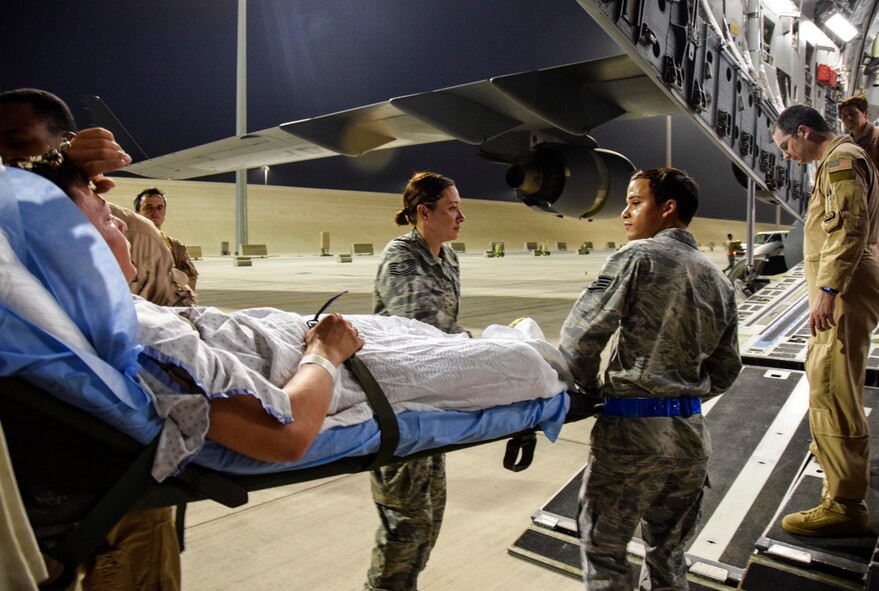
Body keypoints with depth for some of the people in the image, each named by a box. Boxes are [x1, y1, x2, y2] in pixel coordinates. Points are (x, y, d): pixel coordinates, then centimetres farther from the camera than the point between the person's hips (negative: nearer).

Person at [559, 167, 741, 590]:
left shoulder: (638, 256, -8)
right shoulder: (718, 280, 12)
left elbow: (579, 335, -13)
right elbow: (725, 370, 15)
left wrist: (591, 388, 3)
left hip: (632, 427, -7)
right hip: (690, 432, 7)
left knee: (603, 548, 7)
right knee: (668, 552, 20)